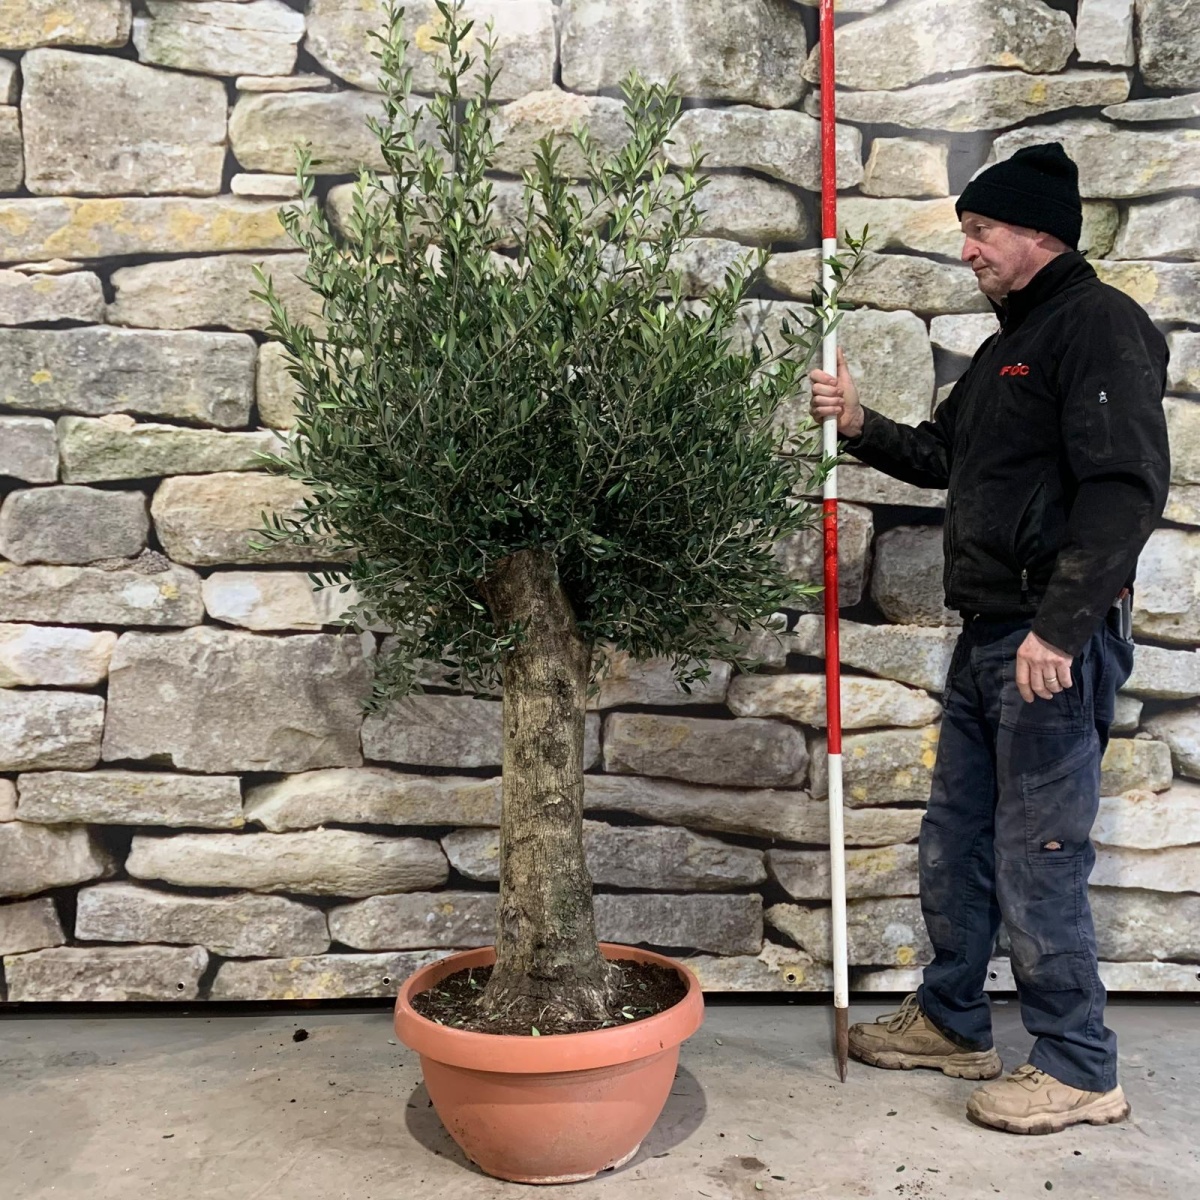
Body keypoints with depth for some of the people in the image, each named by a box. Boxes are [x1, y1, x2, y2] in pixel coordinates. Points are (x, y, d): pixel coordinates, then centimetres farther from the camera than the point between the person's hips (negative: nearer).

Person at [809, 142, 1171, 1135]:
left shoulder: (1099, 324, -11)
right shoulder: (1010, 343, 20)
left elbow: (1127, 485, -21)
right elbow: (943, 456, 28)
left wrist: (1060, 626, -25)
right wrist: (861, 427, 12)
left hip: (1058, 642, -10)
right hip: (987, 638, 10)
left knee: (1038, 863, -2)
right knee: (954, 845, 16)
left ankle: (1079, 1071, 15)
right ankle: (951, 1023, 32)